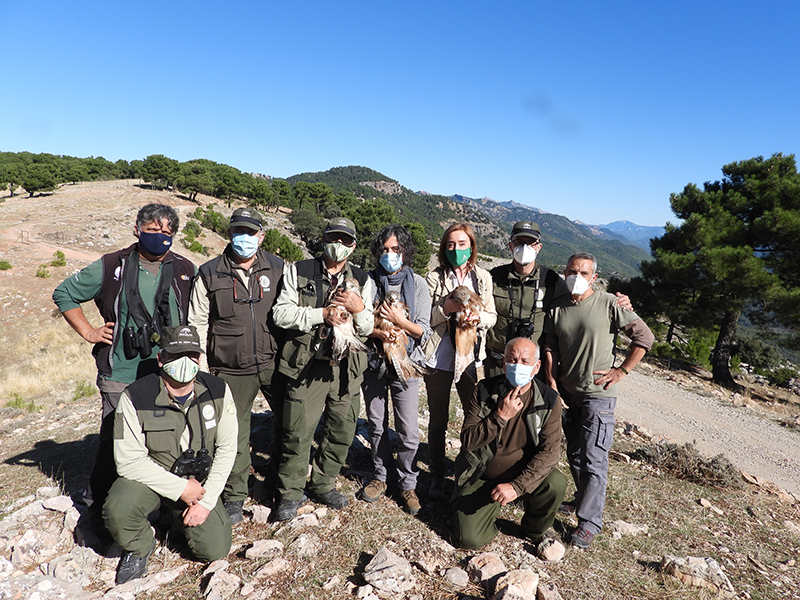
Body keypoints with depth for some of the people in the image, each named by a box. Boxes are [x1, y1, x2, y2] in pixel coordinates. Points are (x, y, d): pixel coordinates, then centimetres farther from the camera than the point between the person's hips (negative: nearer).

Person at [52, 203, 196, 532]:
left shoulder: (186, 271, 4)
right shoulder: (111, 267, 0)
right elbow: (63, 293, 13)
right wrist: (88, 332, 4)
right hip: (121, 377, -1)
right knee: (113, 444, 5)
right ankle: (100, 511, 27)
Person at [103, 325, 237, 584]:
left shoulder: (218, 391, -13)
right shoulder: (135, 397, -20)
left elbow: (226, 449, -7)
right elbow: (128, 461, -19)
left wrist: (207, 501, -12)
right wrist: (180, 488, -22)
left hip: (199, 480, 2)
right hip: (149, 477, -1)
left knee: (215, 550, -9)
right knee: (117, 510, -32)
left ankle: (181, 518, 24)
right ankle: (139, 547, 4)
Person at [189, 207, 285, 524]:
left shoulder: (278, 268, 2)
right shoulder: (210, 275, -1)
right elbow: (197, 324, 4)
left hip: (274, 363, 2)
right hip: (232, 370, -1)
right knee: (234, 433, 8)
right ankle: (234, 496, 29)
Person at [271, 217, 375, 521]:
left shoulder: (363, 280, 9)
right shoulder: (298, 272, 3)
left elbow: (369, 329, 7)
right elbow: (281, 314, -7)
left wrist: (359, 309, -15)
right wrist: (322, 314, -16)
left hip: (347, 368, 3)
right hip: (307, 366, -3)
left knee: (342, 432, 11)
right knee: (298, 433, 1)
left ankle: (323, 484, 34)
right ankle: (290, 493, 24)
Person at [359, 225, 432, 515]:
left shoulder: (417, 284, 0)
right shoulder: (368, 281, 1)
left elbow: (424, 332, -3)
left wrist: (400, 320, -18)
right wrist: (378, 332, -19)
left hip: (406, 363, -1)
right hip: (373, 361, 1)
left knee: (409, 432, 0)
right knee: (377, 426, 13)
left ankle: (407, 484, 20)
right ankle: (380, 477, 33)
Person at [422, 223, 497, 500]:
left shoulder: (483, 277, 6)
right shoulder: (434, 278, -1)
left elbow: (492, 317, 6)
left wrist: (476, 315, -15)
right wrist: (445, 308, -20)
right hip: (438, 356, -1)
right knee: (438, 420, 8)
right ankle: (437, 477, 25)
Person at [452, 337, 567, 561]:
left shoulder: (549, 400, -11)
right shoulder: (484, 391, -11)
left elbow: (549, 451, -18)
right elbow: (467, 440, -14)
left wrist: (517, 485, -29)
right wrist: (501, 416, -28)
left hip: (525, 475, 1)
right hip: (482, 477, 0)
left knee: (555, 483, -30)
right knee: (470, 539, -14)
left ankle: (538, 529, 4)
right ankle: (491, 507, 20)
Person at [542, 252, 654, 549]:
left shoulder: (609, 304, -8)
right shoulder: (557, 308, 5)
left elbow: (644, 337, -4)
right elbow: (550, 349, 7)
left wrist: (621, 371, -7)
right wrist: (552, 383, -3)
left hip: (598, 394, -5)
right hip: (566, 392, 5)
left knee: (593, 458, -7)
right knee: (574, 455, 16)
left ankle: (589, 522, 0)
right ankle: (584, 500, 36)